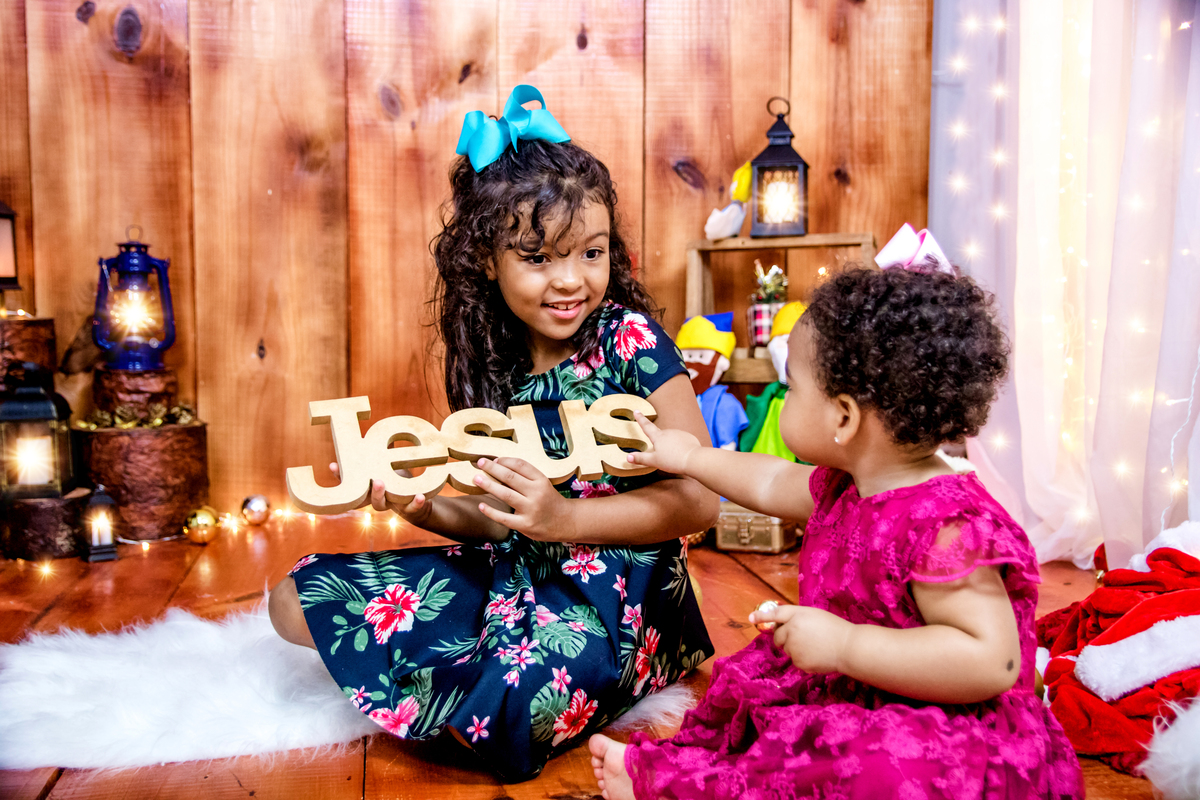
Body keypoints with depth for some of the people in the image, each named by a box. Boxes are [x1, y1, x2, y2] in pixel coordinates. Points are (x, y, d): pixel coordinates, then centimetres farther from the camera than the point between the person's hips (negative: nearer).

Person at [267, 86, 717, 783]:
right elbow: (495, 520, 7)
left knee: (503, 706, -35)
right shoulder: (489, 365, 2)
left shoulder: (630, 340, -14)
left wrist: (566, 519, -24)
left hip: (618, 589, -6)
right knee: (294, 603, 3)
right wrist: (420, 504, -13)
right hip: (512, 570, 6)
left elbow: (700, 498, -15)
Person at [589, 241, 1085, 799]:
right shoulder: (846, 487, 4)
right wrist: (691, 458, 34)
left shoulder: (947, 525, -28)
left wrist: (844, 645, -34)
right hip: (851, 704, 10)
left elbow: (992, 660, -34)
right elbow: (773, 484, 24)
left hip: (947, 746, -10)